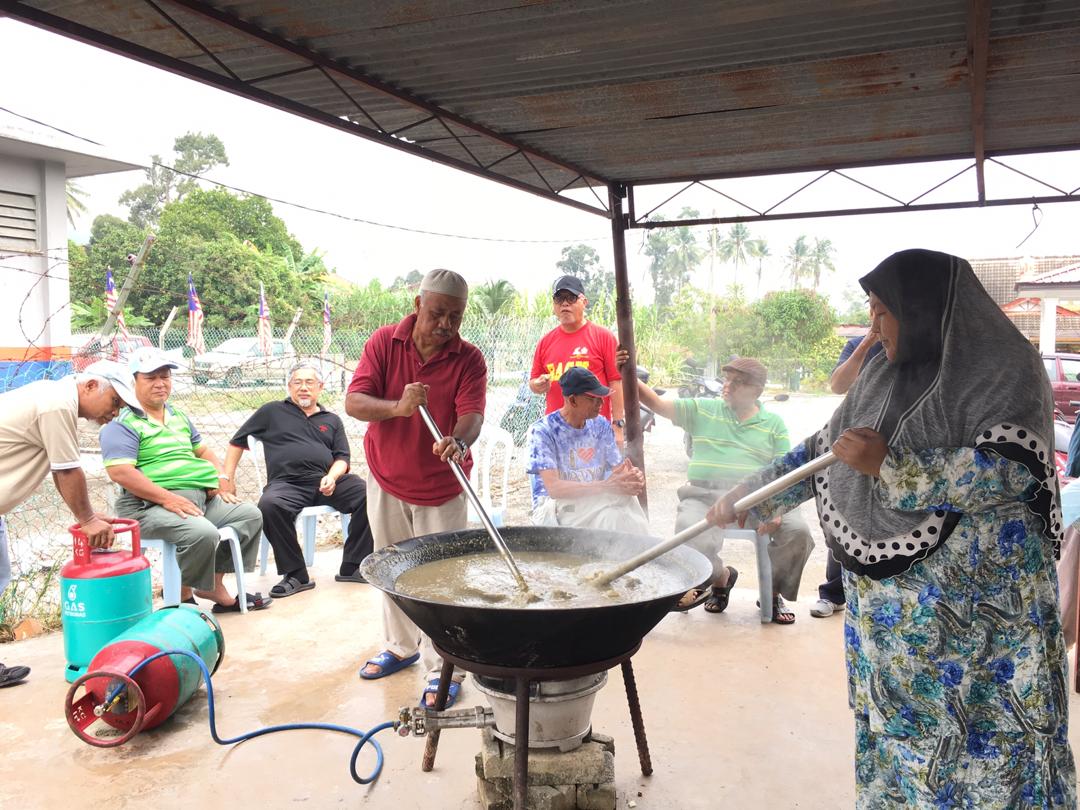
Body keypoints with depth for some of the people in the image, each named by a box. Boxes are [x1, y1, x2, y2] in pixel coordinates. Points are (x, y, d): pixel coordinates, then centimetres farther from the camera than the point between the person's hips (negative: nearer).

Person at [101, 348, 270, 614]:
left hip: (203, 497, 8)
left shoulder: (179, 417, 21)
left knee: (250, 514, -3)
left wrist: (220, 481, 6)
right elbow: (120, 472, -18)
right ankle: (183, 597, -6)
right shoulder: (122, 424, -5)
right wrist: (168, 498, -24)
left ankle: (215, 585, 1)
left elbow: (204, 452, 26)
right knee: (203, 533, -32)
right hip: (152, 504, -8)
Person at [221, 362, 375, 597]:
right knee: (269, 505, -36)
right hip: (287, 483, -2)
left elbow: (342, 458, 15)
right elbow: (237, 442, 21)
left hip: (328, 480, 2)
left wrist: (332, 477, -7)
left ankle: (352, 568, -15)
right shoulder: (272, 412, 20)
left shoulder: (332, 420, 25)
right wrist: (227, 478, 9)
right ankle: (296, 575, -23)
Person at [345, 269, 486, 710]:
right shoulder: (384, 342, -10)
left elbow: (472, 414, -26)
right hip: (387, 480, 3)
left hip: (441, 487, -2)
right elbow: (353, 402, -18)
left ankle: (443, 670, 14)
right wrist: (398, 407, -38)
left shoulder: (469, 360, -13)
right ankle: (401, 646, 38)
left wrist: (459, 442, -49)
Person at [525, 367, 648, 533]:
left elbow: (618, 470, 5)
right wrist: (607, 486, -32)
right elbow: (554, 488, -23)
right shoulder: (542, 431, -12)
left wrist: (632, 476, -21)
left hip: (595, 504, 5)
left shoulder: (601, 425, 6)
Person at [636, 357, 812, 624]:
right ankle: (720, 577, 8)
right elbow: (657, 404, 8)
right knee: (692, 542, -30)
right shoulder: (703, 409, 15)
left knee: (798, 531, -23)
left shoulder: (773, 424, 14)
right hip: (705, 495, 0)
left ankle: (774, 592, 6)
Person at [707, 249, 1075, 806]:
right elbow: (820, 451, 15)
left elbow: (1014, 467, -19)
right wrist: (742, 497, 12)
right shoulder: (884, 377, 10)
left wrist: (890, 465, -22)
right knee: (900, 726, 11)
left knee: (984, 734, 2)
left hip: (978, 598, -5)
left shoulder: (1005, 368, -8)